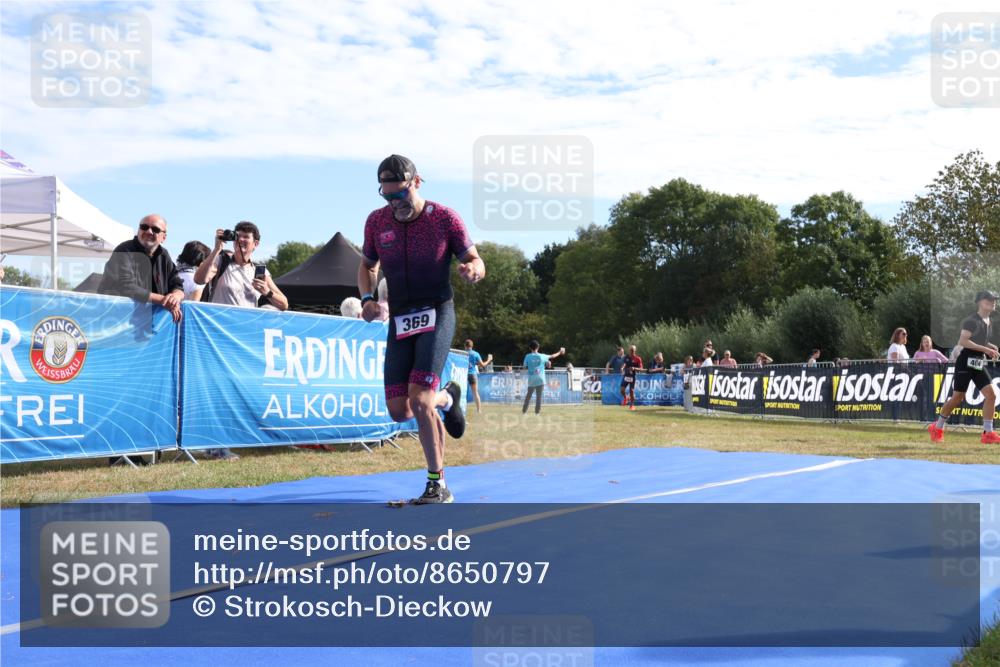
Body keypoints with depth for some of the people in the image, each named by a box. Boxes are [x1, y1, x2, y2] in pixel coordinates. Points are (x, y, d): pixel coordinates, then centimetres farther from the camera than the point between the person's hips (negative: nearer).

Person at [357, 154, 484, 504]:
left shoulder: (445, 218, -8)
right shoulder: (376, 221, 2)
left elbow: (475, 260, -1)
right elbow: (367, 265, 18)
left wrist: (473, 269, -26)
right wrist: (367, 297, -2)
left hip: (436, 315, -4)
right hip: (399, 320, 5)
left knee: (419, 400, -20)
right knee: (399, 411, -1)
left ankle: (438, 486, -4)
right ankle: (447, 398, 35)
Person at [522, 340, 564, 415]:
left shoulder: (528, 356, -4)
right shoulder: (542, 356, 0)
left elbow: (525, 367, -1)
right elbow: (552, 356, 15)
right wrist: (560, 352, 31)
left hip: (531, 380, 0)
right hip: (540, 380, 0)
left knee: (528, 396, 10)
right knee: (539, 396, 2)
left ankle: (524, 411, 12)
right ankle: (537, 412, 1)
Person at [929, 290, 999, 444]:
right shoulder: (972, 320, -12)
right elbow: (963, 341, -22)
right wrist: (986, 349, -22)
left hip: (979, 364, 8)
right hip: (966, 362, -7)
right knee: (957, 398, -2)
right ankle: (937, 428, 16)